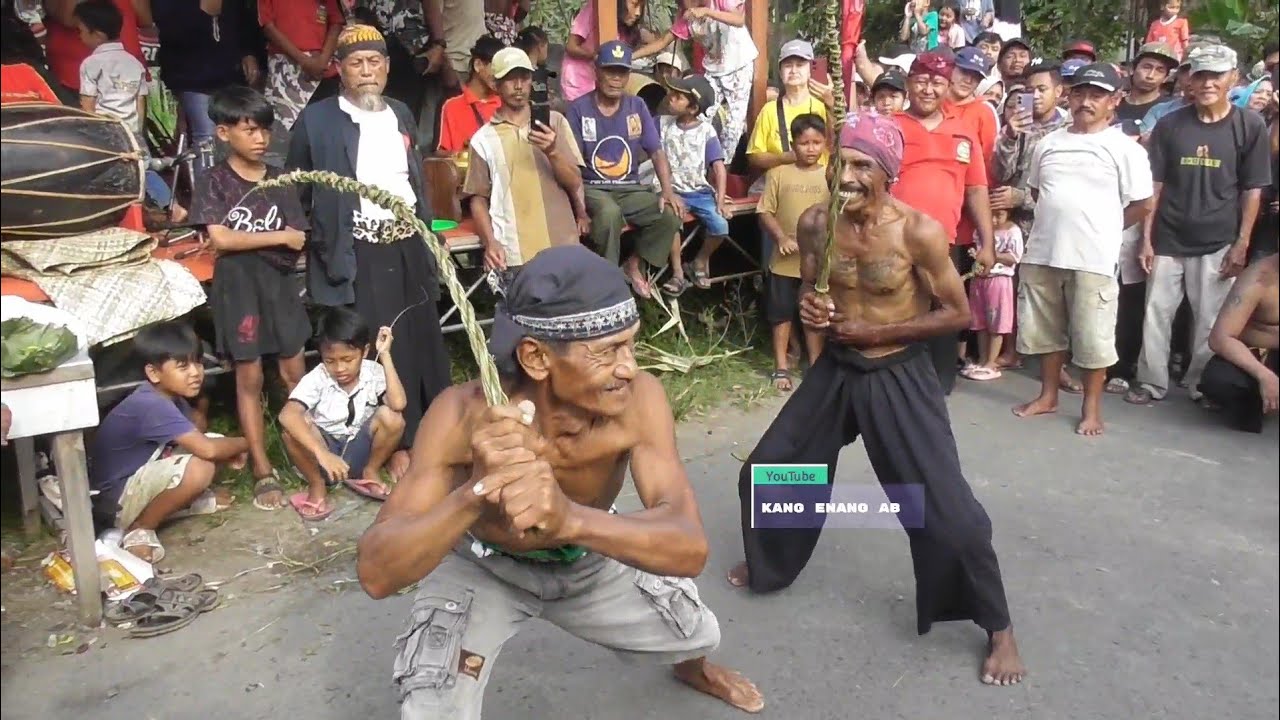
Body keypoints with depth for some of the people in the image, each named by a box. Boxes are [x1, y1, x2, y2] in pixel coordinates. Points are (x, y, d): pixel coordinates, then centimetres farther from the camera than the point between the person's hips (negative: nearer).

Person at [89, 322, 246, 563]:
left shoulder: (170, 396, 0)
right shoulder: (152, 406, -28)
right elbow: (207, 449, -35)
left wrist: (229, 450, -9)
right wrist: (244, 444, -15)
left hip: (137, 480, 9)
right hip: (114, 502, -9)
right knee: (199, 468, -32)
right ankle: (139, 530, -14)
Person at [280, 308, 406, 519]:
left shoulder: (373, 373, -12)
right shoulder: (317, 378, -17)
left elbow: (398, 404, -31)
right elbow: (287, 415, -35)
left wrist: (385, 355, -28)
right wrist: (322, 454, -47)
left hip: (359, 453, 1)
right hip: (322, 453, -1)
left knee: (391, 417, -26)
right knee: (293, 425, -31)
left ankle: (370, 473, 1)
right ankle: (317, 486, -8)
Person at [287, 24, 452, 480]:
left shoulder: (401, 114, 13)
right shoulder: (316, 120, -3)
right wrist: (315, 245, -5)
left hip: (408, 244, 5)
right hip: (358, 253, -5)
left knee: (424, 342, 8)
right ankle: (395, 444, 8)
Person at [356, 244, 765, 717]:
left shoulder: (639, 399, -32)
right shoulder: (464, 415, -37)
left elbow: (690, 547, -41)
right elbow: (376, 572, -39)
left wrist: (570, 518, -59)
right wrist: (474, 493, -57)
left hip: (591, 559, 3)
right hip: (481, 568, -2)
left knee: (697, 636, 15)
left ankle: (694, 671, 55)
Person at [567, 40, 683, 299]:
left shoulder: (637, 106, 8)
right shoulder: (578, 108, -2)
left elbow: (657, 152, 5)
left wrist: (668, 191, -11)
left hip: (629, 189, 4)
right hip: (592, 189, -4)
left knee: (671, 215, -22)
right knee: (610, 212, -39)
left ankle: (635, 264, 2)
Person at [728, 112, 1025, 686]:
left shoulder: (919, 231, -19)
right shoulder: (816, 222, -6)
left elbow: (956, 313, -12)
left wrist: (874, 332, -17)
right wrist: (808, 306, -14)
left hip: (899, 376, -5)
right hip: (834, 369, 5)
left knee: (948, 510, -7)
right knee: (765, 472, 12)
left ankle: (999, 629, 15)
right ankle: (769, 566, 42)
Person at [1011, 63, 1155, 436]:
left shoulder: (1124, 148, -3)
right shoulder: (1049, 143, 11)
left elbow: (1143, 204, -2)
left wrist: (1103, 231, 2)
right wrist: (1057, 223, 12)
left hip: (1093, 259, -4)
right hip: (1042, 254, 5)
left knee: (1092, 338, 2)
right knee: (1045, 331, 14)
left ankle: (1092, 407, 15)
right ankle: (1048, 396, 28)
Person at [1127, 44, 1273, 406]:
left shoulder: (1249, 125, -1)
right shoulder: (1170, 124, 2)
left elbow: (1253, 190, 0)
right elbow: (1154, 185, 3)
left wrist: (1241, 244, -4)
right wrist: (1146, 238, -1)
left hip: (1217, 244, -1)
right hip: (1167, 240, 1)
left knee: (1210, 321, 6)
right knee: (1156, 314, 5)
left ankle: (1202, 385, 21)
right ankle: (1151, 383, 17)